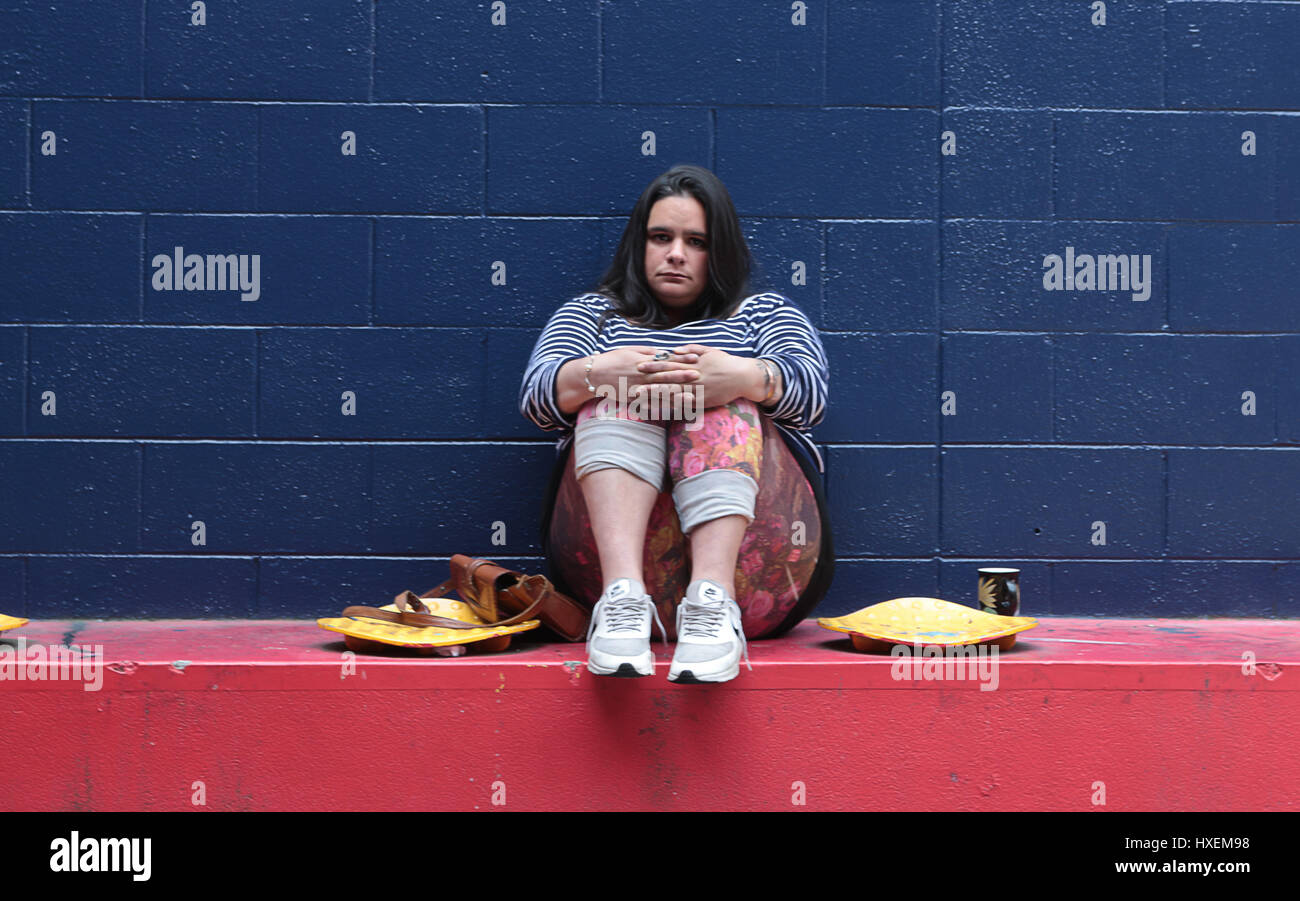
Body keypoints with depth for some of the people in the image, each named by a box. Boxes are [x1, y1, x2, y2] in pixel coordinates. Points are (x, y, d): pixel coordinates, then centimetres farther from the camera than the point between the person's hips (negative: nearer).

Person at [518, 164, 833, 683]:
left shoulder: (765, 313, 26)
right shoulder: (594, 313, 27)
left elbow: (811, 393, 2)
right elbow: (537, 395, 4)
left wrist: (743, 378, -23)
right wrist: (597, 374, -21)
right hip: (606, 535, 0)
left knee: (723, 412, -24)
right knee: (617, 397, -22)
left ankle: (713, 599, -46)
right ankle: (622, 596, -43)